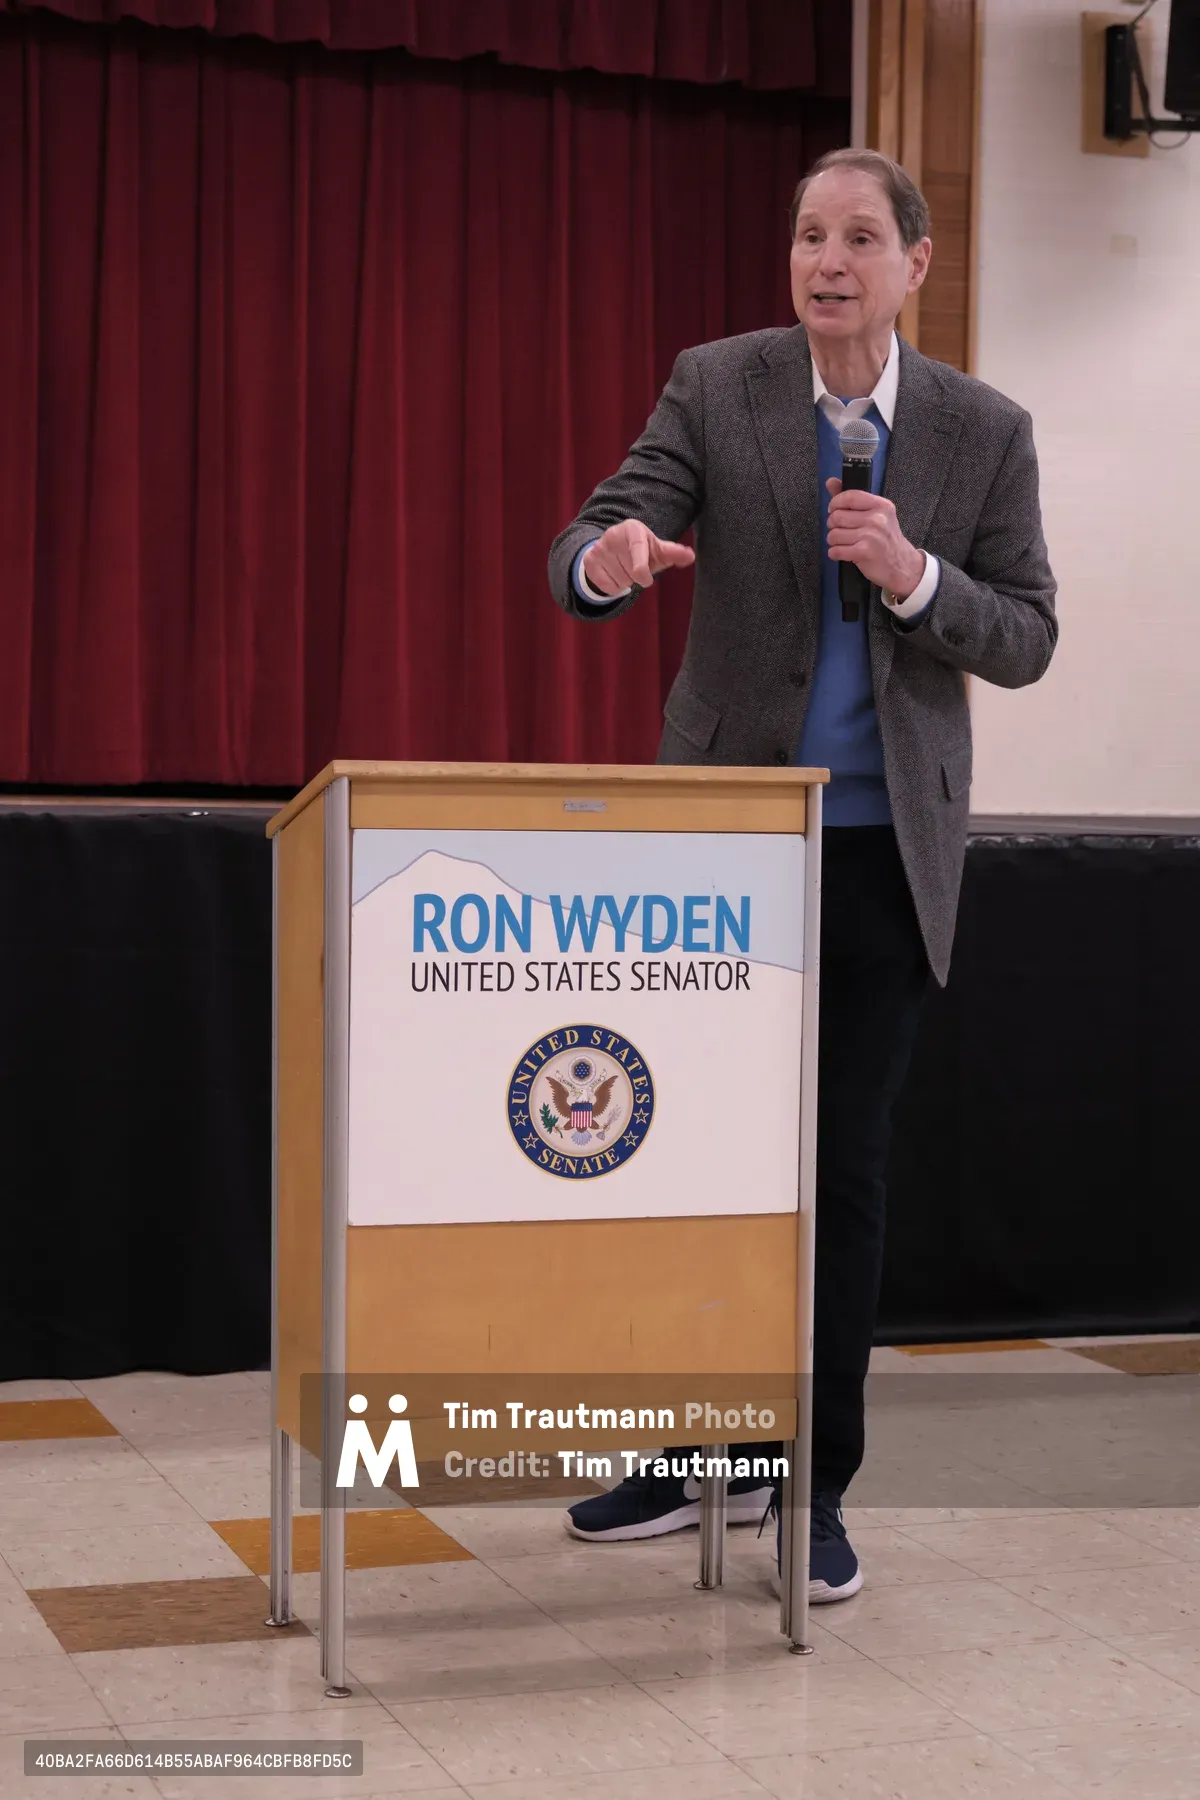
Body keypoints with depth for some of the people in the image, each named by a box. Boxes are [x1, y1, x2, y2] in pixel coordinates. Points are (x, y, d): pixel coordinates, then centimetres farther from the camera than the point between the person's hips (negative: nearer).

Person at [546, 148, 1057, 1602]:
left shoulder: (985, 430, 1)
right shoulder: (714, 388, -1)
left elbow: (1026, 642, 1)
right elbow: (591, 543, -11)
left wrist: (918, 577, -18)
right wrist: (608, 560, -35)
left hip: (886, 842, 0)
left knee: (845, 1167, 3)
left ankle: (816, 1485, 15)